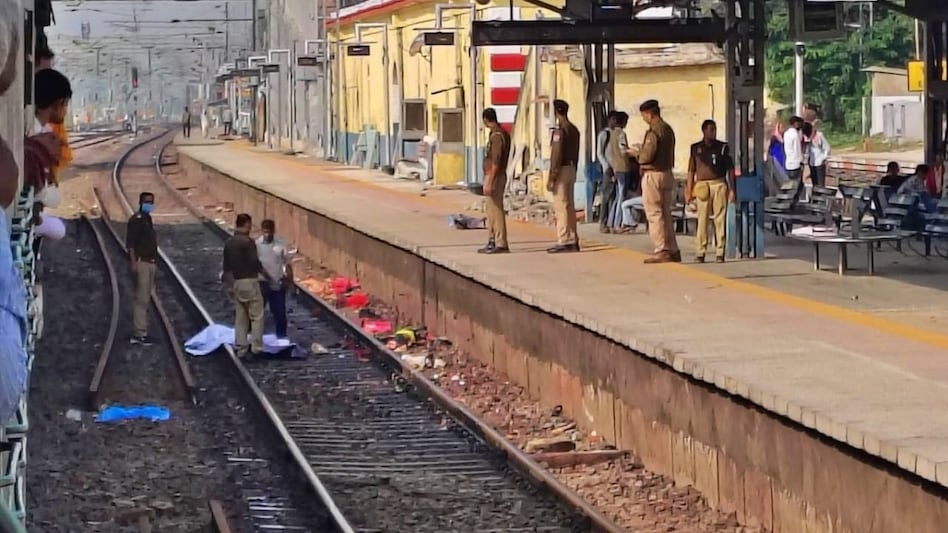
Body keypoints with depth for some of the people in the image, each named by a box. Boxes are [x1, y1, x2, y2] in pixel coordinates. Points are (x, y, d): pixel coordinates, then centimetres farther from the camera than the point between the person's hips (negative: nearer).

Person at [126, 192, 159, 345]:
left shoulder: (148, 219, 17)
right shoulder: (136, 220, -10)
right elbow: (130, 243, -16)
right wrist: (133, 262, -23)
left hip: (150, 262, 10)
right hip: (141, 262, -9)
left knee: (145, 299, 10)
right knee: (142, 299, -12)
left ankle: (138, 332, 14)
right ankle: (140, 333, -13)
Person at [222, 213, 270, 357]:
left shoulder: (228, 243, 8)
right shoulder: (247, 241, -16)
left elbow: (226, 265, 12)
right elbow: (254, 262, -16)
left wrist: (228, 281, 21)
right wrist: (265, 274, -2)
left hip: (235, 282, 7)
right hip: (248, 281, -7)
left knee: (240, 317, 12)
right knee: (256, 315, 1)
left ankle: (241, 348, 14)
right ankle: (256, 346, -2)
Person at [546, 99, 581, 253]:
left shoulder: (560, 130, -15)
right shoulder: (574, 129, 13)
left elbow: (556, 155, -19)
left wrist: (551, 177, -17)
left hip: (561, 170, -9)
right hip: (571, 169, 9)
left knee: (561, 207, -8)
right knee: (570, 206, 11)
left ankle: (563, 241, -10)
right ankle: (572, 240, 13)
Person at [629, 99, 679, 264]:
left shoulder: (653, 131, -16)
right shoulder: (668, 129, 12)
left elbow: (648, 156, -20)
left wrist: (636, 153, -1)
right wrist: (641, 151, 17)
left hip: (653, 174, -9)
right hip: (667, 174, 9)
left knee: (654, 214, -4)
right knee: (666, 214, 14)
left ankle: (661, 251, -6)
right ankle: (673, 250, 15)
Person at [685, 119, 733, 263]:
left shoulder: (723, 147, 8)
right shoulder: (696, 148, 9)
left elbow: (730, 169, 9)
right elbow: (691, 171, 11)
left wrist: (732, 189, 3)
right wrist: (689, 191, 6)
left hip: (719, 185, 0)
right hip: (702, 186, 0)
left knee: (720, 219, -2)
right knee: (702, 219, -2)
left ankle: (720, 253, 2)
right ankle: (700, 253, 1)